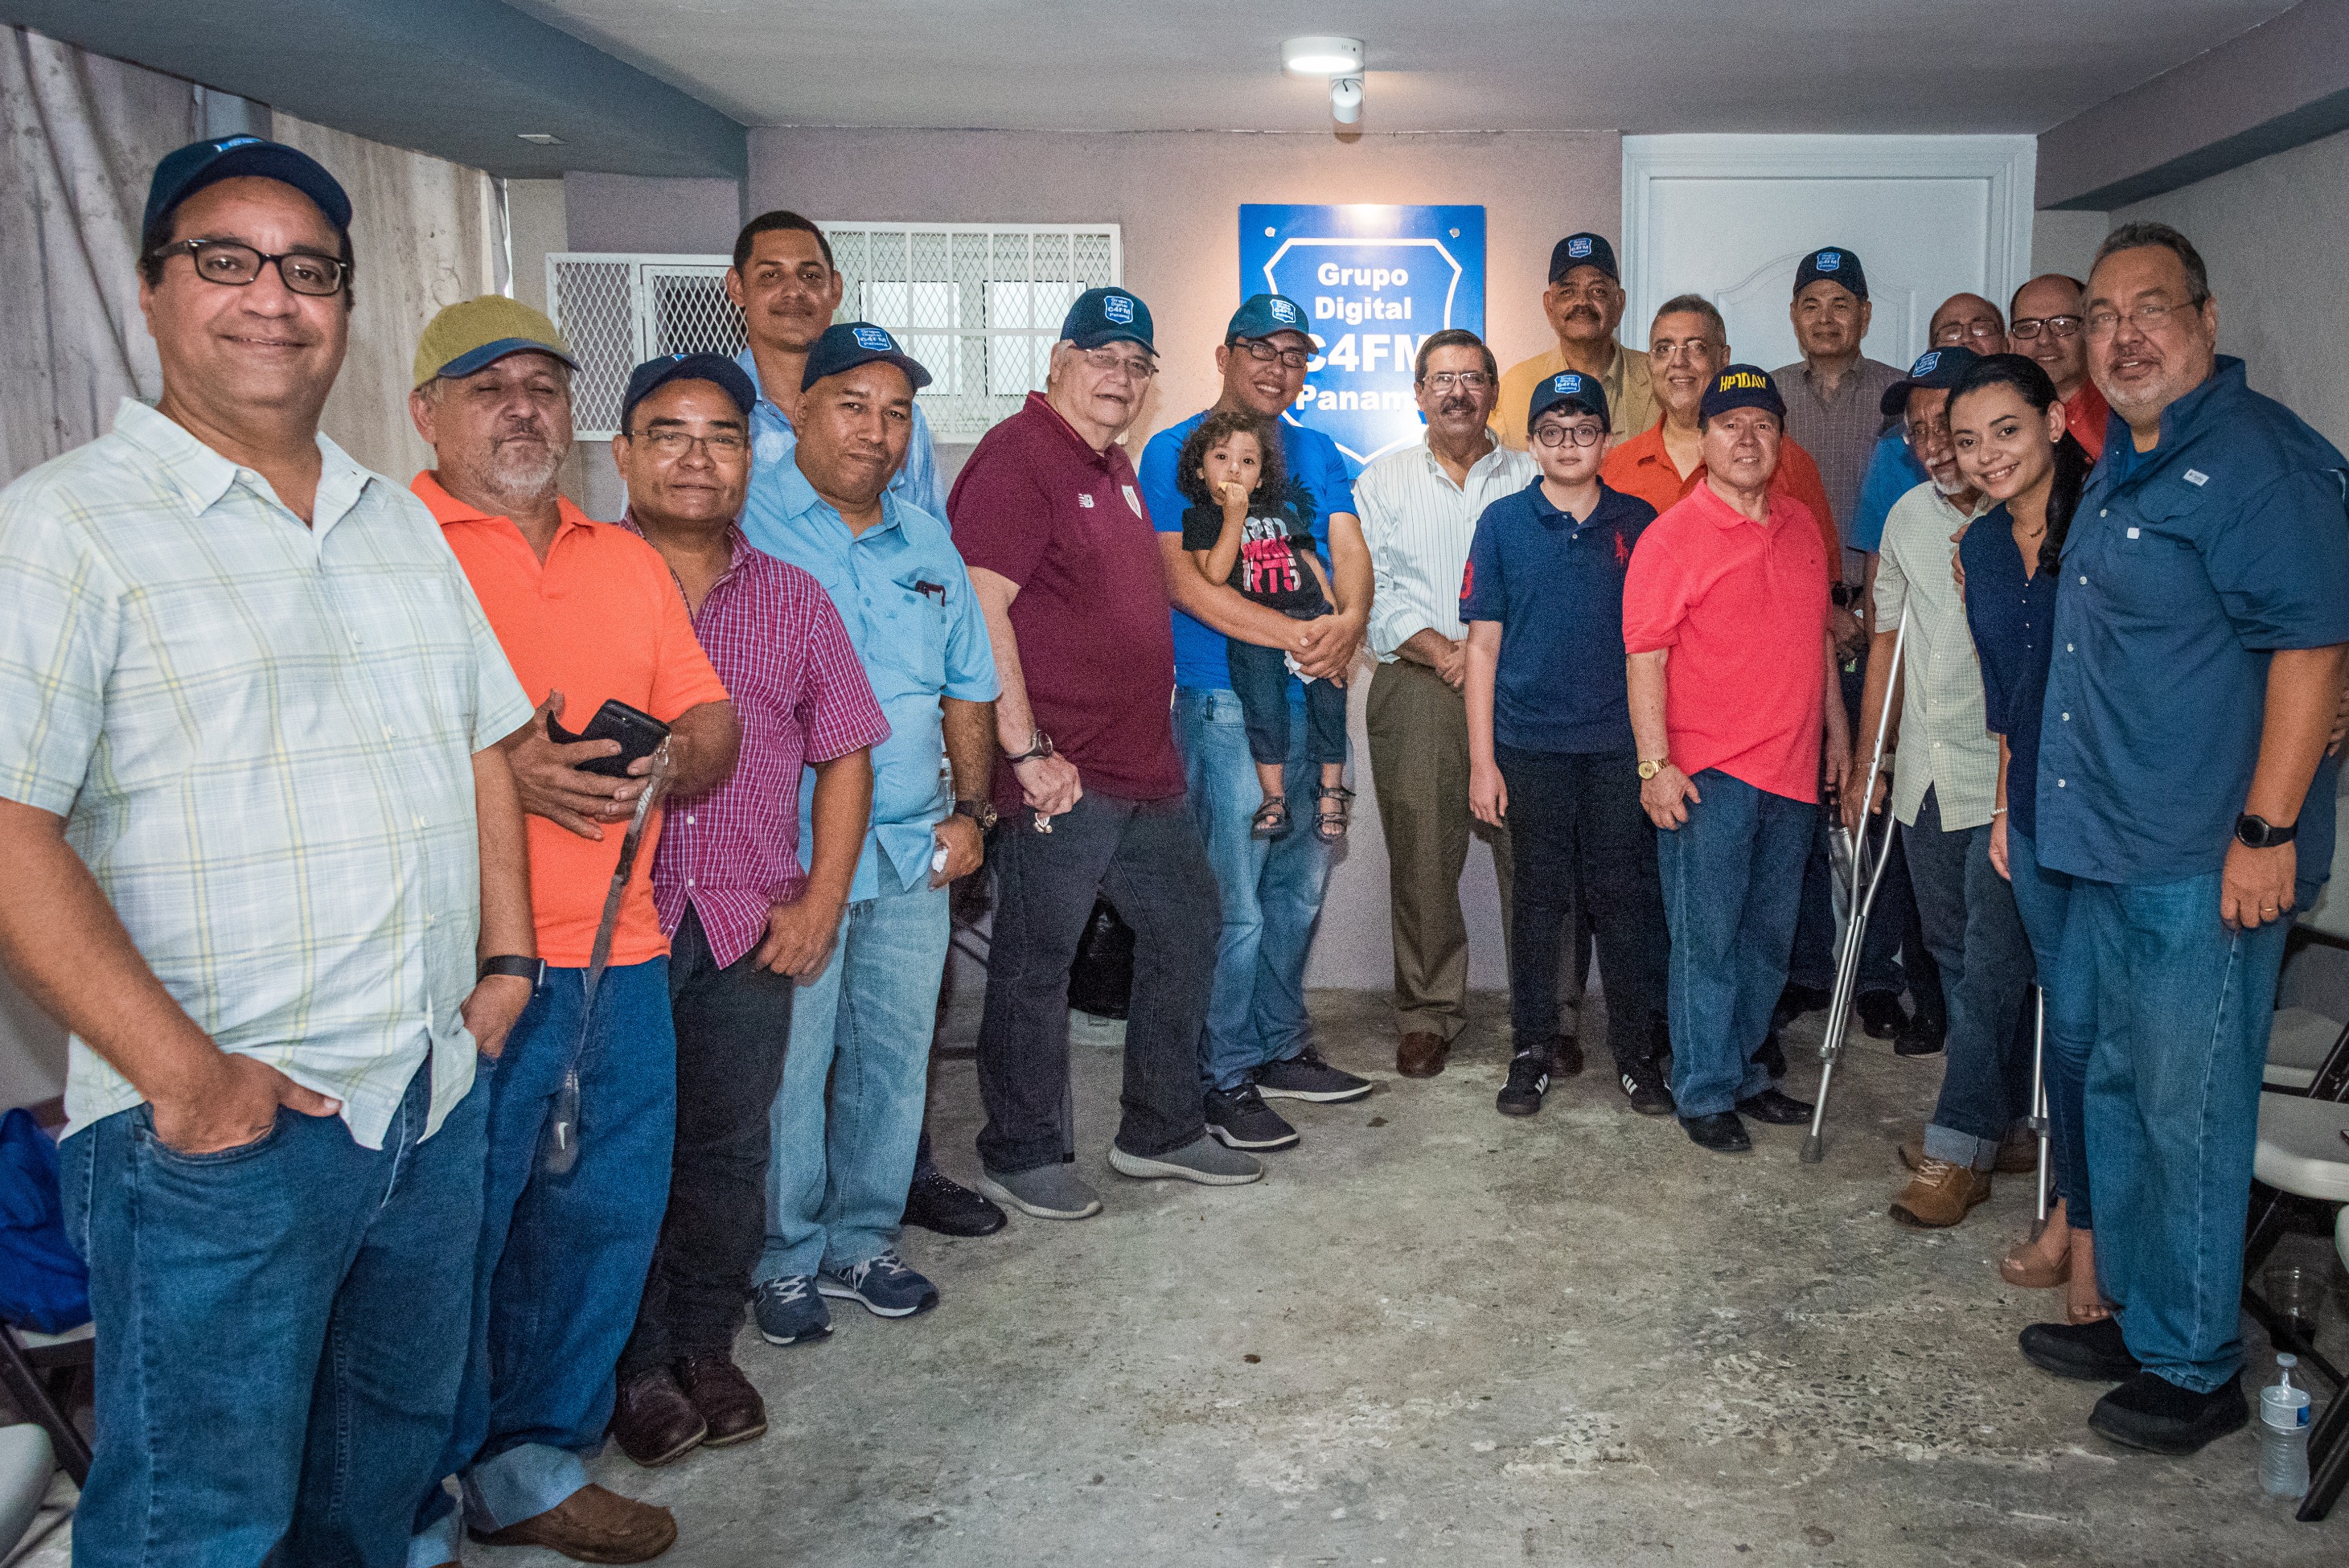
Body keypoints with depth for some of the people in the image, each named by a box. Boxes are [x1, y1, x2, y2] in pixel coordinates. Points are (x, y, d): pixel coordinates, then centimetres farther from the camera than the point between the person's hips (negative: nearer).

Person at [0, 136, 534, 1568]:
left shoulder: (401, 523, 12)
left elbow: (482, 741, 18)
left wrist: (507, 953, 8)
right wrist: (183, 1072, -21)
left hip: (436, 1096, 6)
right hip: (217, 1127, -6)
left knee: (395, 1451, 21)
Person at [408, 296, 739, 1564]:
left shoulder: (627, 559, 19)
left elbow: (713, 723, 19)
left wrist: (672, 757, -3)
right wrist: (495, 769, -21)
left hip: (620, 955, 6)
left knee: (602, 1220, 14)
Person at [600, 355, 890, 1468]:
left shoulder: (793, 601, 10)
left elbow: (845, 753, 12)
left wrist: (822, 899, 4)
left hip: (749, 928, 3)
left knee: (728, 1147, 10)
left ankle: (704, 1346, 28)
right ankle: (637, 1366, 21)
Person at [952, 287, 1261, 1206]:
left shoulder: (1115, 467, 18)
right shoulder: (1018, 457, -12)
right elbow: (980, 612, -21)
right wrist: (1028, 752, -22)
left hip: (1143, 767, 10)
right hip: (1060, 776, -10)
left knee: (1185, 930, 16)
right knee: (1035, 964, 2)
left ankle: (1162, 1132, 30)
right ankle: (1021, 1156, 17)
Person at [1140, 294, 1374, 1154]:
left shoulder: (1317, 452, 15)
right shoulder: (1174, 451, -3)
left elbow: (1349, 550, 4)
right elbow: (1181, 579, -15)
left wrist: (1349, 622, -20)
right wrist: (1294, 633, -23)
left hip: (1314, 700, 6)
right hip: (1224, 704, -6)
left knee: (1298, 891, 14)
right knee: (1235, 903, -4)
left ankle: (1281, 1048, 29)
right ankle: (1225, 1076, 10)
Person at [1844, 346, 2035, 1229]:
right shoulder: (1908, 518, 9)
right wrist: (1866, 767, 16)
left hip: (2007, 781, -6)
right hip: (1925, 776, 6)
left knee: (1990, 967, -3)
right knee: (1954, 956, 14)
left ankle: (1959, 1151, 4)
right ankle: (2003, 1116, 29)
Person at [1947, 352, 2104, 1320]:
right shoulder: (1981, 547, 10)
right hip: (2039, 813, 6)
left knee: (2098, 1018, -1)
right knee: (2067, 1016, 13)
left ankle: (2093, 1230, 14)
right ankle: (2075, 1213, 26)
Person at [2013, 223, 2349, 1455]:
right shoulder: (2120, 465, 16)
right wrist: (2029, 799, 21)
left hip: (2207, 865, -9)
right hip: (2108, 848, 10)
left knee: (2188, 1118, 0)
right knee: (2115, 1092, 18)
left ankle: (2192, 1369, 16)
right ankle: (2134, 1316, 33)